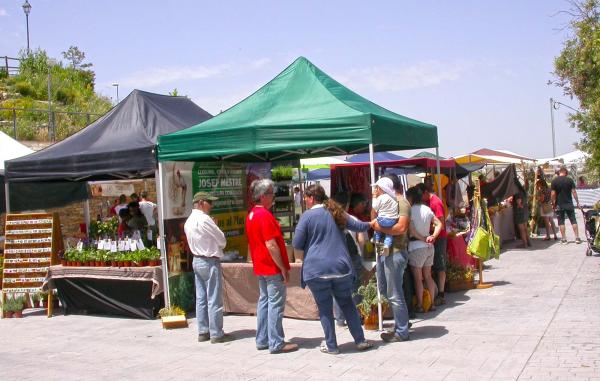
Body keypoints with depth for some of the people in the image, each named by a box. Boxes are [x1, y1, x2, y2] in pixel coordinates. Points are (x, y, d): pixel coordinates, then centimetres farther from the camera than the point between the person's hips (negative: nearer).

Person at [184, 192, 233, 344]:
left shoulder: (189, 221, 10)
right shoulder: (204, 219, -17)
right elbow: (222, 240, -11)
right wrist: (218, 246, 7)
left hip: (197, 260, 9)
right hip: (210, 261, -9)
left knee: (201, 298, 11)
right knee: (214, 299, -3)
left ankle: (203, 331, 16)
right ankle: (216, 334, 1)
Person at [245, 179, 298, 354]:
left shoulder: (251, 215, 11)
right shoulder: (265, 215, -19)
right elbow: (271, 245, -22)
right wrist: (283, 268, -17)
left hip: (260, 266, 10)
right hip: (273, 267, -10)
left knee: (264, 301, 14)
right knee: (276, 303, -4)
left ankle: (262, 340, 19)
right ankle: (276, 343, 0)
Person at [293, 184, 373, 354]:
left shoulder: (307, 216, -6)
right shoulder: (336, 213, 10)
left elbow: (296, 244, -6)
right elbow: (358, 226, 23)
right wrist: (370, 224, 44)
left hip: (317, 269, -4)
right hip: (341, 268, 4)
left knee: (325, 308, 7)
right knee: (347, 304, 16)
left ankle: (331, 345, 12)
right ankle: (360, 340, 19)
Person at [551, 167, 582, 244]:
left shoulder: (554, 181, -4)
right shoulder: (570, 180, -2)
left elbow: (553, 194, -8)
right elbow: (574, 192, -4)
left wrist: (553, 204, 1)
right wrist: (577, 202, 2)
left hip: (559, 205, -1)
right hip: (569, 204, 1)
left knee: (561, 222, 4)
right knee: (573, 220, 9)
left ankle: (563, 239, 4)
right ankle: (577, 237, 8)